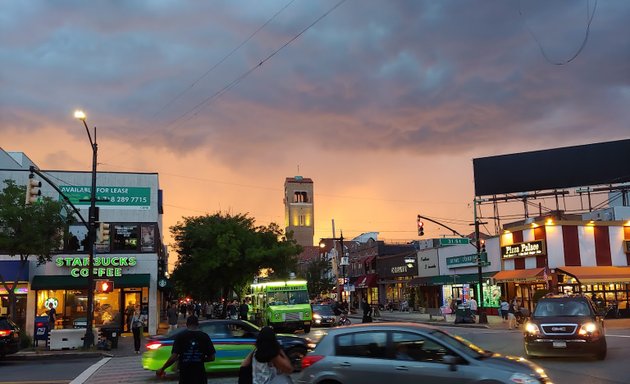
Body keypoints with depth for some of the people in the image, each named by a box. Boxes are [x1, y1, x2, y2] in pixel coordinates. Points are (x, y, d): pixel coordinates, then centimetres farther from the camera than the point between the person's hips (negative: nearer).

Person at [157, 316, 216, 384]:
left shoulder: (180, 336, -5)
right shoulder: (204, 336, -1)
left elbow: (173, 357, -12)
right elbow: (212, 357, -1)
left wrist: (162, 369, 1)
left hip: (185, 376, -1)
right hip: (200, 376, 1)